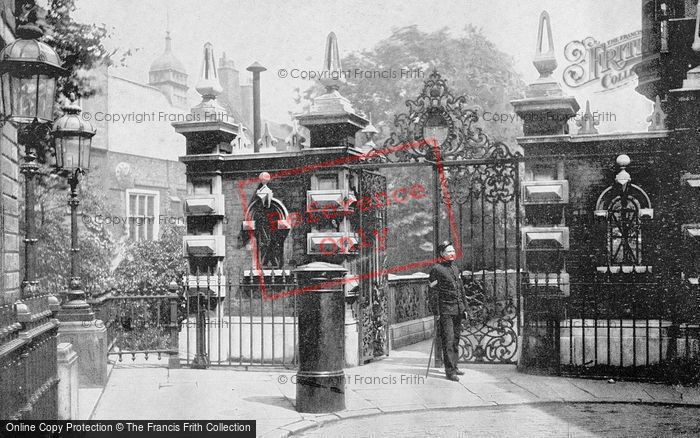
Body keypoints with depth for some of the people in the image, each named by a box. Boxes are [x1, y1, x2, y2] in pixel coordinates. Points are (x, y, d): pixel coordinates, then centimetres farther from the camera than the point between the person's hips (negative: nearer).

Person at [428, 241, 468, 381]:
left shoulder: (455, 269, 17)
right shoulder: (437, 270, -7)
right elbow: (433, 293, -9)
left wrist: (464, 307, 19)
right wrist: (436, 312, -12)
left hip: (458, 310, 8)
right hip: (446, 311, -7)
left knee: (456, 339, 11)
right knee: (448, 340, -9)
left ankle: (454, 366, 20)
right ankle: (450, 371, -9)